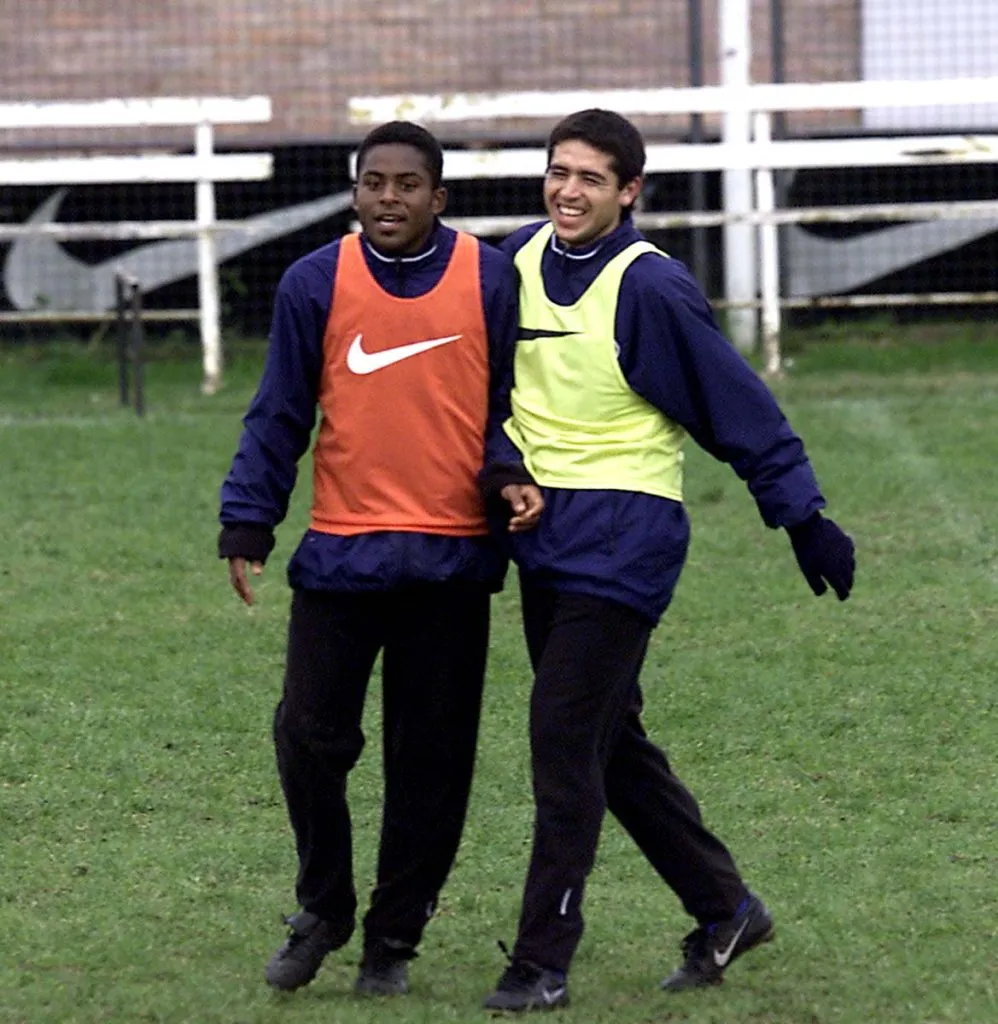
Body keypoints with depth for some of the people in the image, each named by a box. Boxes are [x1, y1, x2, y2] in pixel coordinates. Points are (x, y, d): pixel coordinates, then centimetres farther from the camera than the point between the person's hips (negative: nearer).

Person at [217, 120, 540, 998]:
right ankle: (322, 912, 19)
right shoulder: (316, 284, 2)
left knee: (431, 761, 4)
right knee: (309, 738, -3)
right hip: (340, 554, 0)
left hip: (452, 561, 0)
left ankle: (393, 940, 17)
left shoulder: (492, 281, 1)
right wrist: (247, 524, -2)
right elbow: (280, 416, 6)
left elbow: (515, 401, 8)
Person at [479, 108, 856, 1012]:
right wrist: (501, 457, 2)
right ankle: (725, 910, 28)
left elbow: (741, 410, -8)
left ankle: (543, 963, -6)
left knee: (564, 740, -10)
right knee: (613, 744, 13)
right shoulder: (518, 261, 6)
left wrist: (805, 521, -6)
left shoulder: (651, 289, -13)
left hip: (622, 539, -7)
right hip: (543, 532, 7)